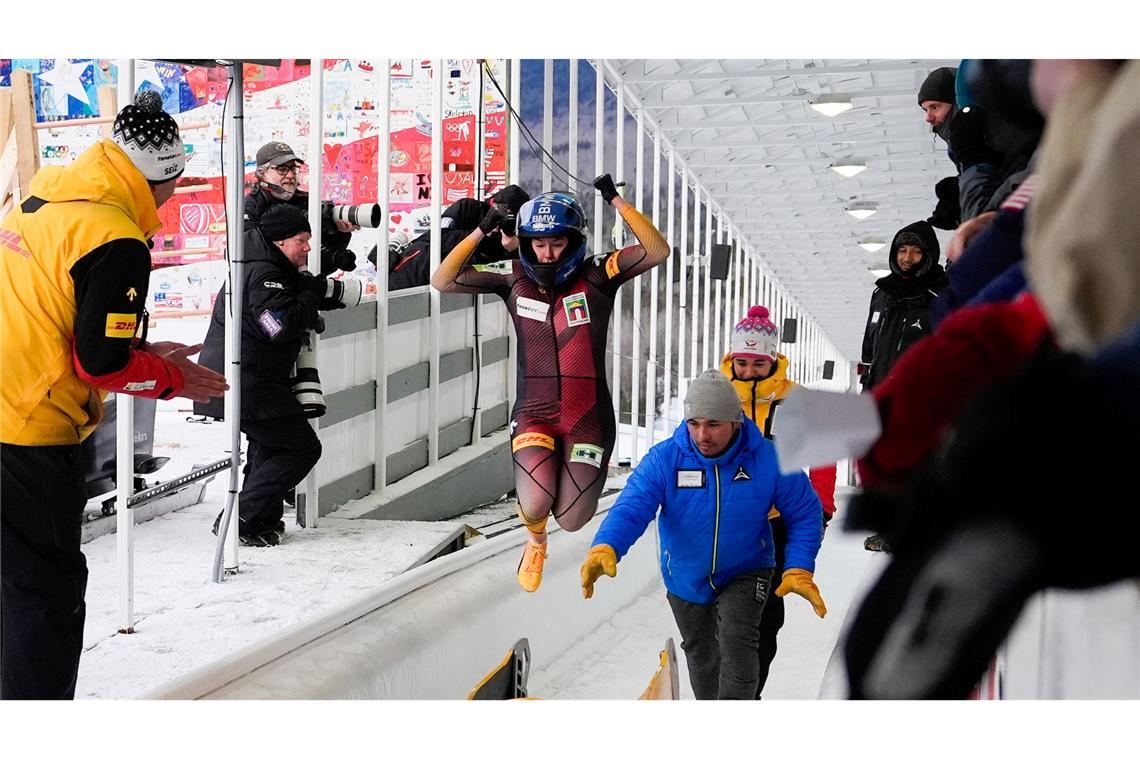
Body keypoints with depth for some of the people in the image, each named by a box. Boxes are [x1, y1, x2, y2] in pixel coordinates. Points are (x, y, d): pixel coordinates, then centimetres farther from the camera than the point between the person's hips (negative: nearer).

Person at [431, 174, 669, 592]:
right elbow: (443, 280, -2)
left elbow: (657, 251, -16)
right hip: (534, 413, 1)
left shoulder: (596, 276, -5)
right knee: (535, 506, -21)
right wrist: (482, 231, -11)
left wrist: (617, 202, -21)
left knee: (571, 520, -3)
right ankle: (536, 541, 19)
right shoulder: (513, 278, 1)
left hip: (588, 416, -1)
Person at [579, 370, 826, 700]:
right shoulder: (664, 459, -22)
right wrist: (605, 547, -51)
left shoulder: (768, 460, -21)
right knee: (700, 655, 21)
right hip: (685, 578, 2)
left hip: (745, 573, -2)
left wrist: (799, 570, -18)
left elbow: (805, 514, -8)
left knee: (736, 643, -26)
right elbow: (632, 507, -32)